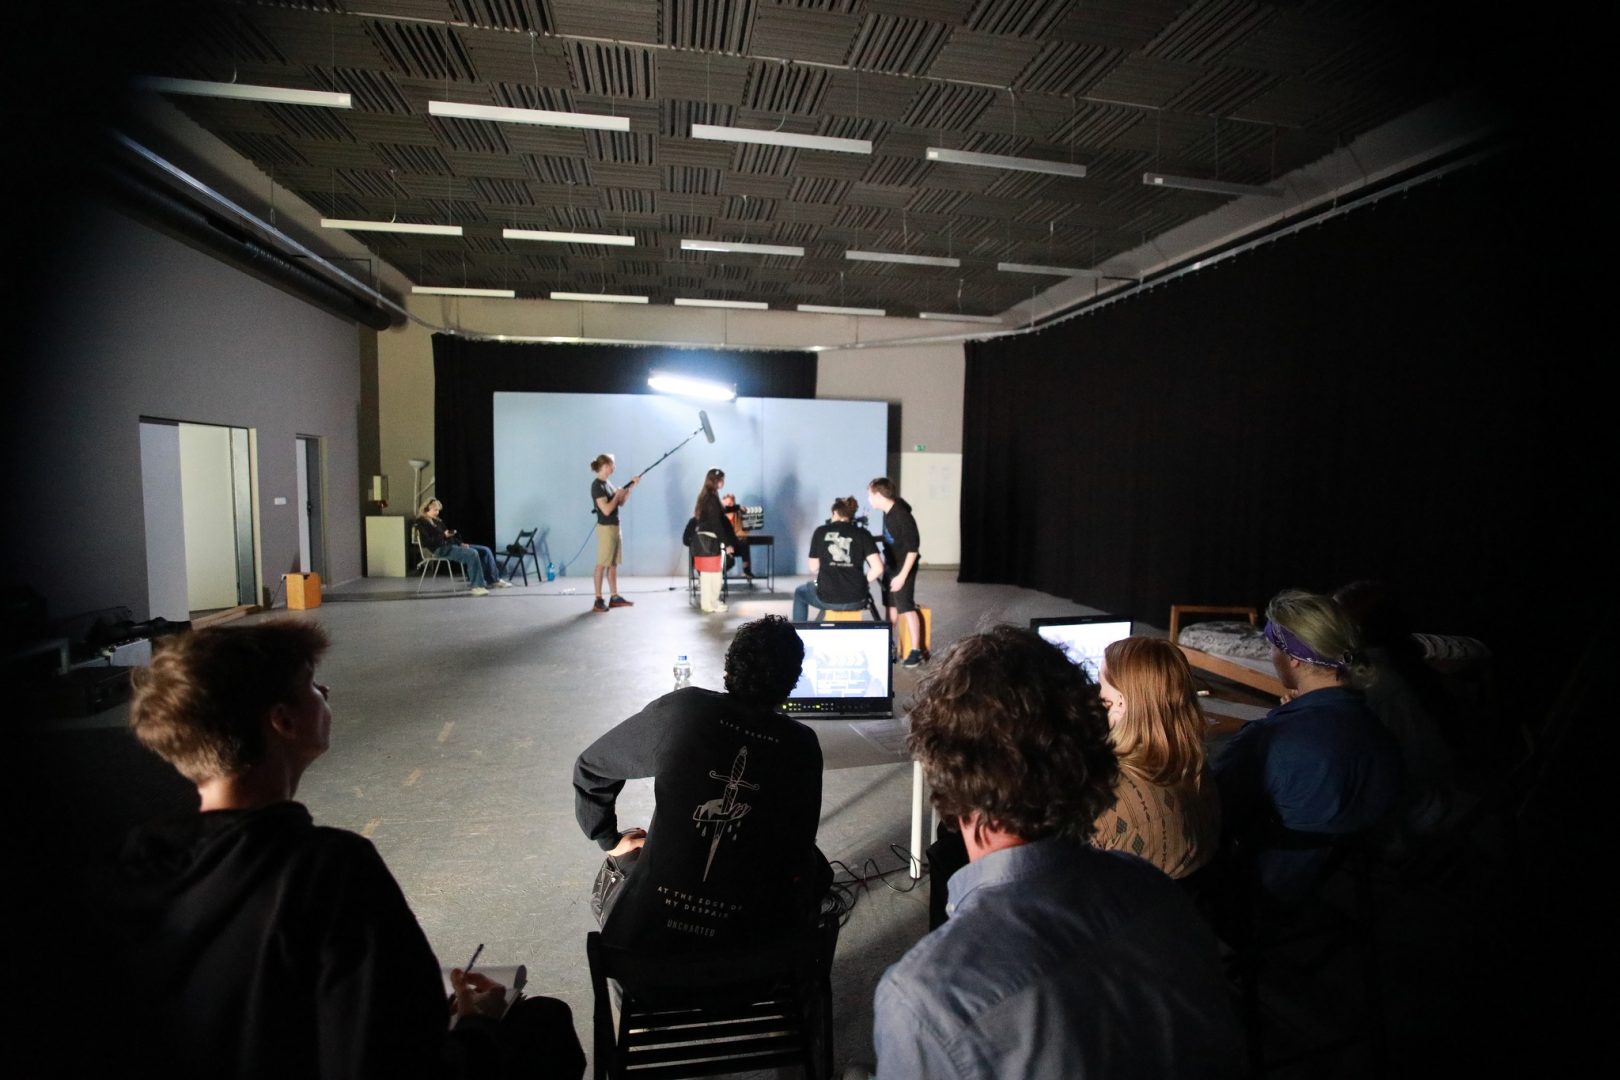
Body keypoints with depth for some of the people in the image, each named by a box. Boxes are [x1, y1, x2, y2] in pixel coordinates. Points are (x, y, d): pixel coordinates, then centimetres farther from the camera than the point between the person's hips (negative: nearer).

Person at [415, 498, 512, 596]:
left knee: (485, 551, 0)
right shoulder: (421, 523, -2)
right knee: (472, 553, -32)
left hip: (450, 544, 9)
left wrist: (461, 543, 7)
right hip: (440, 549, -9)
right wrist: (443, 535, -23)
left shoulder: (438, 520, 23)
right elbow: (426, 542, -16)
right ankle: (477, 586, -32)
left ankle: (494, 579, 2)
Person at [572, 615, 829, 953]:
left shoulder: (678, 709, -9)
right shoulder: (802, 746, -7)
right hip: (753, 940, 0)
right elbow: (798, 846, 4)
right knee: (813, 867, 28)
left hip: (649, 932, 0)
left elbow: (590, 767, 4)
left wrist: (610, 839, 18)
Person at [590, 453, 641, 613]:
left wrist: (630, 487, 10)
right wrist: (617, 495, -9)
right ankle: (598, 600, -1)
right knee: (602, 564, -5)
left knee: (613, 564, 11)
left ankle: (614, 597, 17)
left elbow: (621, 503, 16)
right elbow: (606, 510, -21)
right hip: (606, 528, -9)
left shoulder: (607, 484, 13)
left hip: (615, 527, 9)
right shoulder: (597, 485, -14)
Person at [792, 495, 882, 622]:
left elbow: (814, 568, 6)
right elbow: (878, 568, -8)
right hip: (856, 599, 1)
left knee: (800, 593, 33)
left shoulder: (820, 532, 3)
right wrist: (862, 583, 9)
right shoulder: (862, 534, 2)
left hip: (827, 598, -1)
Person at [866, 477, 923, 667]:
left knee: (906, 607, -4)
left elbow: (913, 548, -23)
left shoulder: (902, 516, -25)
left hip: (903, 567, -8)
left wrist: (902, 576, -23)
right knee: (891, 605, 16)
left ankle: (916, 651, 4)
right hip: (890, 565, 8)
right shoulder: (887, 512, 0)